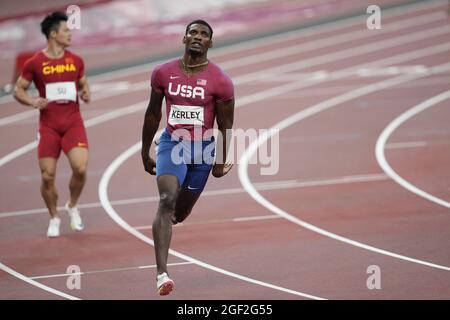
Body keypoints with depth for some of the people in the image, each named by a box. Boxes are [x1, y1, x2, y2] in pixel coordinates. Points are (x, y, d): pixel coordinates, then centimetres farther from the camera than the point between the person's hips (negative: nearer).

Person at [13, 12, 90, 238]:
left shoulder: (76, 61, 6)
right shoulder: (35, 63, -4)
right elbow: (18, 90, 3)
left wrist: (85, 94, -2)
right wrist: (33, 102, -16)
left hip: (73, 123, 2)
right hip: (48, 126, -1)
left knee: (80, 168, -16)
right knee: (47, 176, -3)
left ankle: (72, 206, 12)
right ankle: (54, 218, 20)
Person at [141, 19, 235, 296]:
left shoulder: (220, 81, -9)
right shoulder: (163, 73, -3)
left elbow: (225, 125, 0)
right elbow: (153, 114, 9)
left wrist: (221, 161, 4)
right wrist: (145, 152, 13)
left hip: (202, 148, 0)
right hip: (172, 143, 0)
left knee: (180, 212, 12)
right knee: (167, 200, -21)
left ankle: (167, 221, 55)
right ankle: (162, 273, -26)